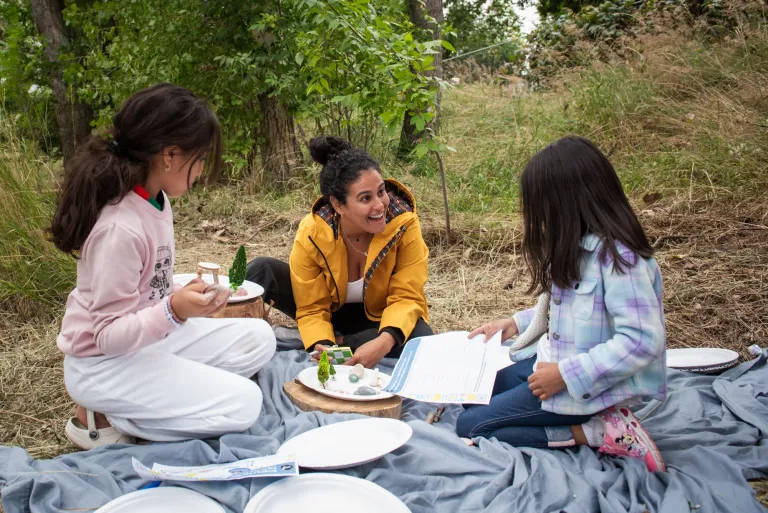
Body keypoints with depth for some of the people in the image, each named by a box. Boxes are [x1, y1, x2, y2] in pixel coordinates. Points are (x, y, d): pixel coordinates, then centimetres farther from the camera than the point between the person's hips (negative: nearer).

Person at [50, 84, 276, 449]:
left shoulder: (155, 199, -2)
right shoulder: (121, 228, -29)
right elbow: (109, 336, -25)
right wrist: (174, 311, -39)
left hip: (147, 338, 9)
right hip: (105, 364, -9)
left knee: (258, 337, 4)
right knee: (243, 404, -17)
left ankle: (141, 400, 2)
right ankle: (102, 418, -3)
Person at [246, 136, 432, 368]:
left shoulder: (404, 223, -27)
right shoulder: (311, 235, -24)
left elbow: (407, 297, -23)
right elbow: (312, 309, -18)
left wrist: (384, 341, -43)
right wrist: (322, 345, -41)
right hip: (331, 312, 1)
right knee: (262, 271, -22)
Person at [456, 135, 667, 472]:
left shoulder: (618, 257, -24)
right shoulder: (580, 246, 6)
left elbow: (642, 340, -29)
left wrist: (566, 374, -27)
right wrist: (516, 324, 14)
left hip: (591, 385, -10)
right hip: (559, 365, 10)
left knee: (470, 426, -9)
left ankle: (598, 432, -10)